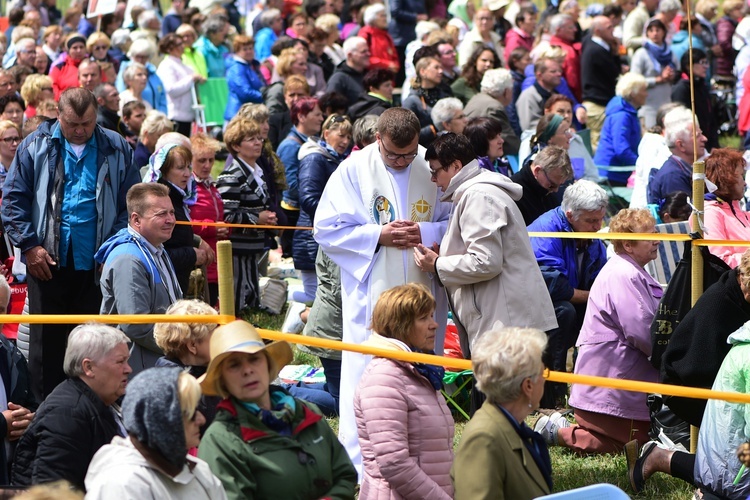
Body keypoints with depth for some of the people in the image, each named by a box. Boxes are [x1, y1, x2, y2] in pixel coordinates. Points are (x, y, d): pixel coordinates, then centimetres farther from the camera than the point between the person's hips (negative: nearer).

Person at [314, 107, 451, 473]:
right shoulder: (353, 170, -4)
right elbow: (327, 228, -5)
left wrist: (426, 233, -12)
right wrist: (379, 235, -14)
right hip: (371, 296, -2)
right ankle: (359, 463, 6)